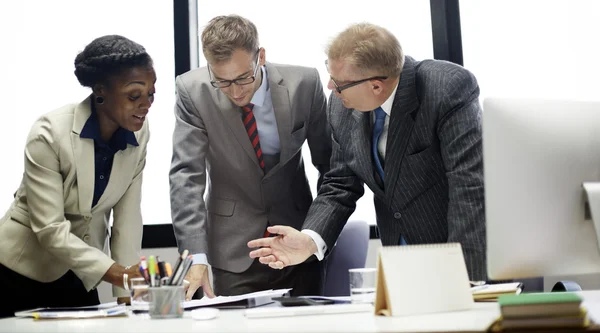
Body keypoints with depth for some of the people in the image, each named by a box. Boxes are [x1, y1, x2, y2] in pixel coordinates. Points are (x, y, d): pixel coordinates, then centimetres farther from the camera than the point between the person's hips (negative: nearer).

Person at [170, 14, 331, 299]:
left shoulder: (303, 83, -12)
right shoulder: (193, 91, -15)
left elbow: (328, 161, 0)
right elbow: (186, 175, -18)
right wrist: (196, 257, -26)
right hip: (234, 249, -1)